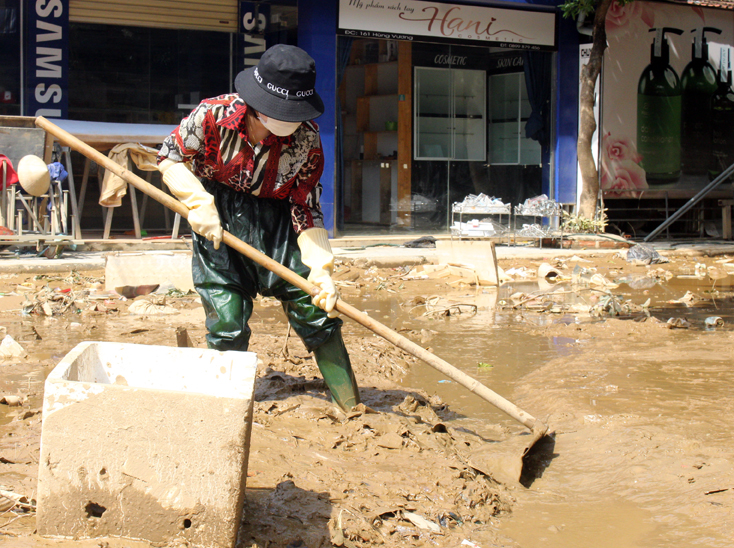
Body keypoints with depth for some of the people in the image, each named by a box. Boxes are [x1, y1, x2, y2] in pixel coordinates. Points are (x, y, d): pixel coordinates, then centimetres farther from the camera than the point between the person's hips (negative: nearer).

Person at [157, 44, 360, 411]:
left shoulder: (305, 137, -15)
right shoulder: (213, 116, -20)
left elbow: (307, 208, -11)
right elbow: (169, 158, -5)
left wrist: (321, 269, -21)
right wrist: (199, 202, -20)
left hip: (276, 222, 2)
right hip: (219, 221, -1)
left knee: (315, 308, -2)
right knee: (227, 324, -7)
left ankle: (352, 410, 10)